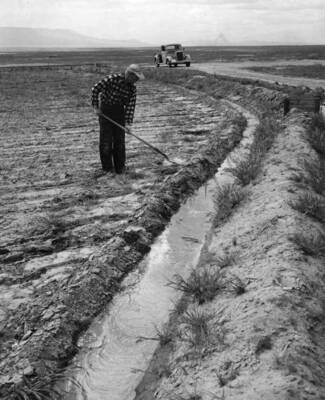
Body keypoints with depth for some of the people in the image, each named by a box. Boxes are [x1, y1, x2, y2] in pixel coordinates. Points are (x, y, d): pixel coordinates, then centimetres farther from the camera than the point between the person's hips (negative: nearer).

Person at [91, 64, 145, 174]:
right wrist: (95, 106, -14)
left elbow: (131, 106, -9)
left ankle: (120, 167, 14)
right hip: (104, 111, -4)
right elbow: (95, 89, -16)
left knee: (120, 139, 4)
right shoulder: (112, 79, -22)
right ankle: (107, 166, 11)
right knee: (106, 139, -1)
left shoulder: (132, 88, -7)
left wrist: (128, 123, -17)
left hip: (119, 112, 4)